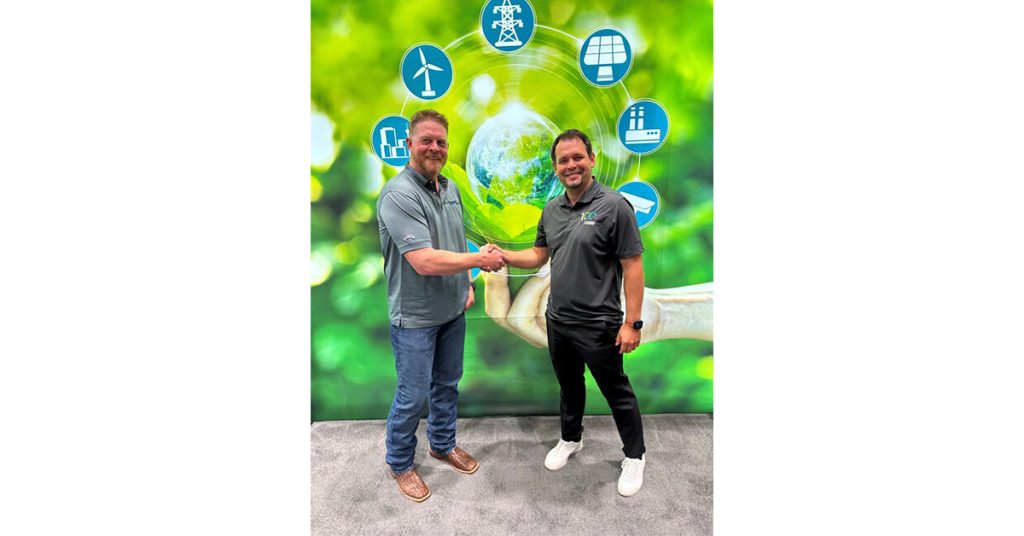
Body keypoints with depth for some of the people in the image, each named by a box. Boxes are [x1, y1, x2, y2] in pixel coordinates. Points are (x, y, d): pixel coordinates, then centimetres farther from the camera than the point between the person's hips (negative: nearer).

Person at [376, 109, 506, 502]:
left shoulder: (450, 188, 5)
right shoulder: (398, 194, -21)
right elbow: (424, 261, -29)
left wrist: (467, 284, 9)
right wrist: (480, 260, -20)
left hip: (452, 310, 7)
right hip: (415, 316, -7)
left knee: (447, 384, 21)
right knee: (413, 396, 7)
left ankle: (443, 444, 44)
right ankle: (399, 463, 32)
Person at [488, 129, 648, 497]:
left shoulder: (614, 205, -14)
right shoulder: (551, 210, 5)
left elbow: (632, 266, -14)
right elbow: (538, 255, 13)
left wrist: (632, 323, -16)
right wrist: (502, 255, -5)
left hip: (598, 325, -6)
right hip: (557, 320, 6)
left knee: (617, 392, 12)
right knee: (569, 386, 24)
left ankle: (634, 456, 34)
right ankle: (570, 439, 47)